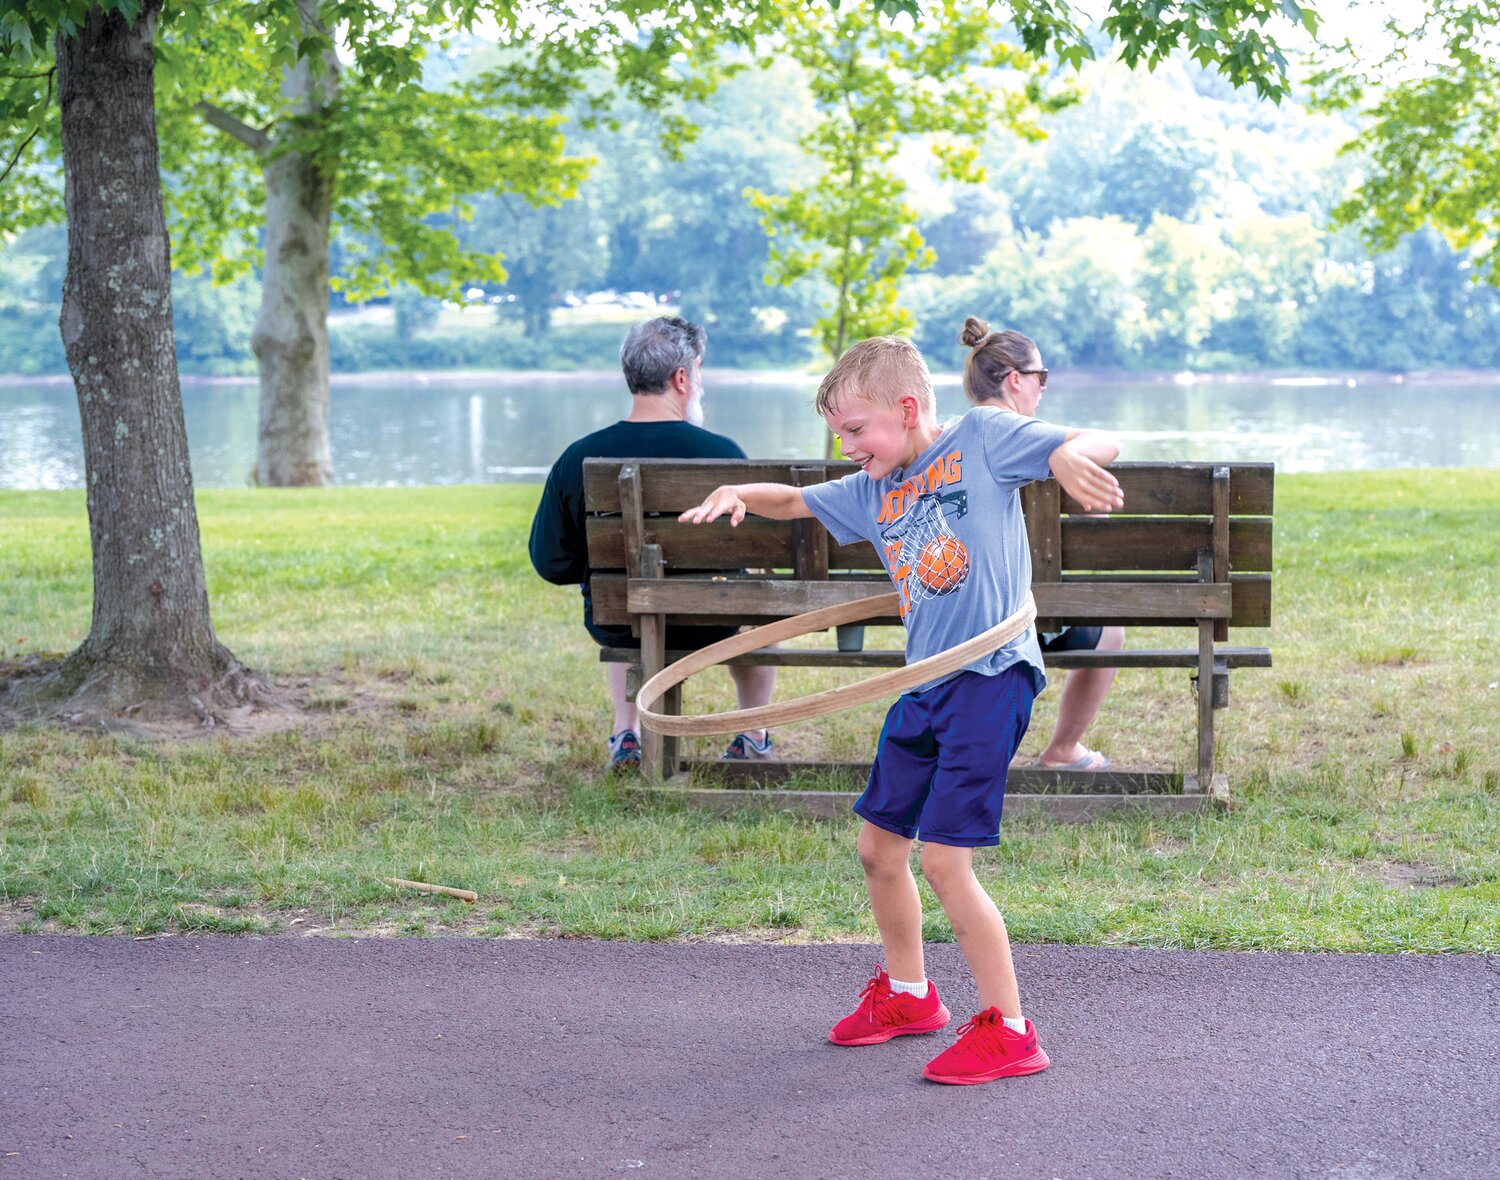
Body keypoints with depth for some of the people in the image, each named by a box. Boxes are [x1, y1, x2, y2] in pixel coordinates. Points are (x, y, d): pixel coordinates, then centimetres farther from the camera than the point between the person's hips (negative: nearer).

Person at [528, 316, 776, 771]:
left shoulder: (577, 459, -15)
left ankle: (626, 731, 35)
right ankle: (753, 737, 42)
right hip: (707, 626, -2)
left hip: (616, 628, 2)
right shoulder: (720, 453, -21)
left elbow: (551, 564, -7)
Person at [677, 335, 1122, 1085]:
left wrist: (1072, 458, -29)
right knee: (880, 847, 15)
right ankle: (907, 994, 37)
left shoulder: (981, 438, -3)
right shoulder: (874, 492, 15)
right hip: (923, 686, 8)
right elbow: (795, 502, 28)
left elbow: (1097, 444, -5)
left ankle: (1009, 1029, -4)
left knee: (944, 859, -13)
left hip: (989, 675, -8)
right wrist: (740, 493, 6)